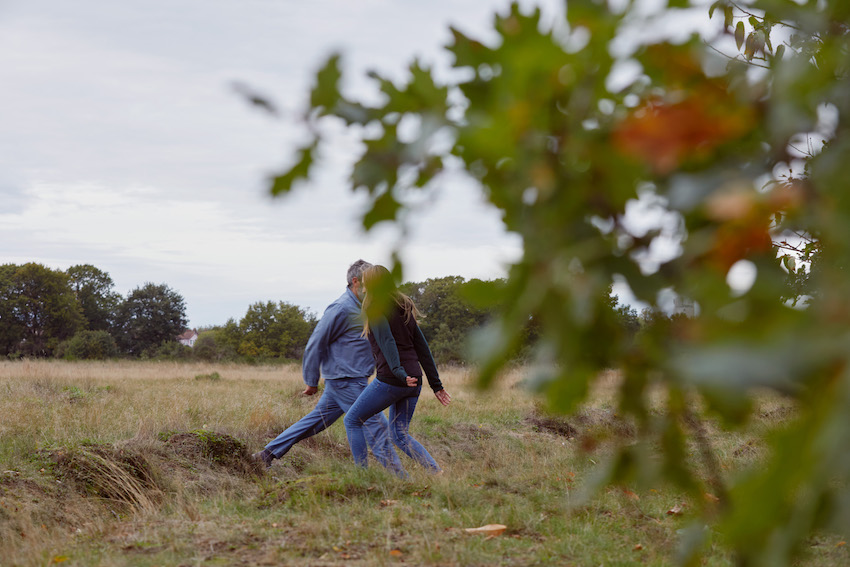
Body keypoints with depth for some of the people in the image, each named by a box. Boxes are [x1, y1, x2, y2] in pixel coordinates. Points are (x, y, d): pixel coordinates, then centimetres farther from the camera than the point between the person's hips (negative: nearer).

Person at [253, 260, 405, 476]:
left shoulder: (364, 307, 13)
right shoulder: (341, 309, -17)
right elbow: (316, 343, -14)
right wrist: (311, 381, -9)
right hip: (346, 380, -10)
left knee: (318, 419, 13)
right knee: (375, 425, -7)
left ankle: (269, 453, 18)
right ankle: (397, 476, -3)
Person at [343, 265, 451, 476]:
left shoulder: (375, 308, -5)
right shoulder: (404, 307, 18)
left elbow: (386, 341, -21)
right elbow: (422, 347, 17)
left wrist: (398, 371, -34)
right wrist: (436, 385, 17)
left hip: (390, 379, -7)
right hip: (414, 381, 7)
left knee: (352, 420, 9)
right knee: (400, 434, 16)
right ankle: (437, 473, 0)